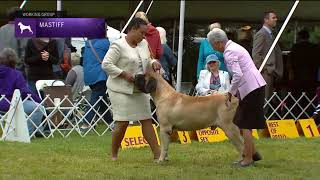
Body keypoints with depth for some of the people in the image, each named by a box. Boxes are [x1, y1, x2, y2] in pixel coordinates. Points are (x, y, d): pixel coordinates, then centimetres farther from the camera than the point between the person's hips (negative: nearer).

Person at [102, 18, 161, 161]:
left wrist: (153, 63, -1)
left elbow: (147, 60, 22)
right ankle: (114, 155, 7)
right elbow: (106, 64, -16)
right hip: (121, 89, -7)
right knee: (122, 123, -7)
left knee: (147, 120, 4)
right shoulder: (118, 46, -12)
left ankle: (157, 153, 4)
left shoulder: (143, 44, 9)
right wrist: (124, 74, -20)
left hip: (140, 90, 7)